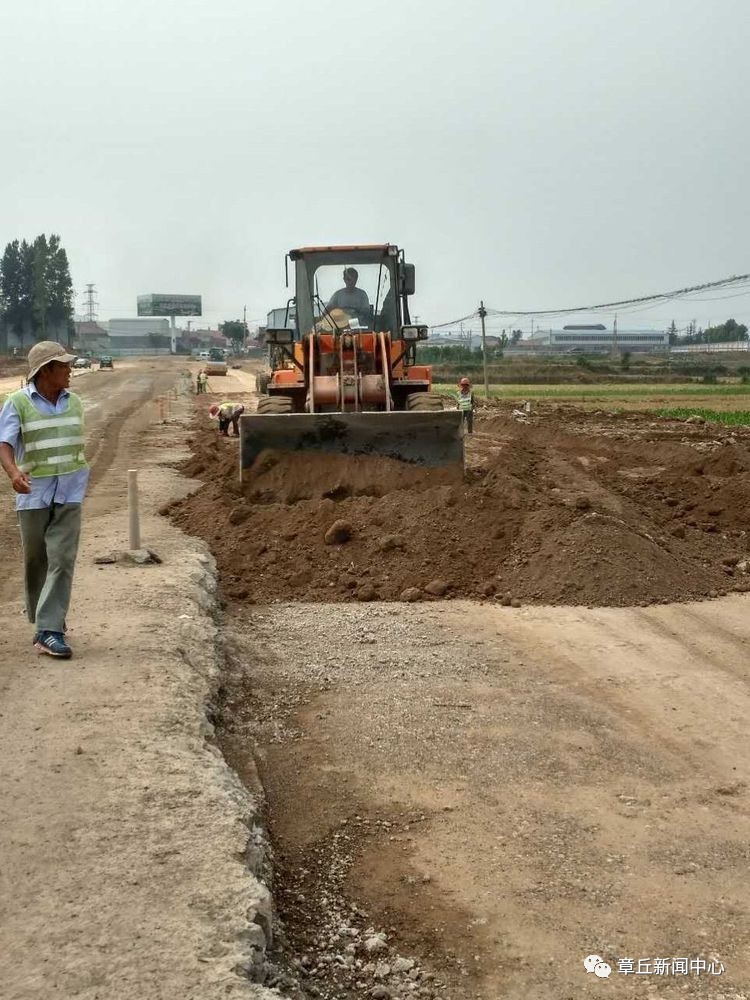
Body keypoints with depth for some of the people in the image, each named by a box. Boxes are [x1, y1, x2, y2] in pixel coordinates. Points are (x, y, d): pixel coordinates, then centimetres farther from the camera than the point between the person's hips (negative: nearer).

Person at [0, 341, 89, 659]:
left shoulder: (73, 402, 7)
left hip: (69, 492, 2)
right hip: (34, 492, -2)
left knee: (62, 559, -9)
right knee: (35, 561, 10)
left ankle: (49, 631, -11)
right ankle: (42, 621, 30)